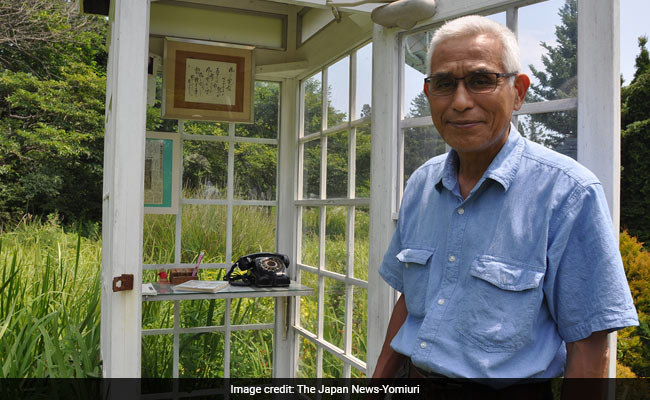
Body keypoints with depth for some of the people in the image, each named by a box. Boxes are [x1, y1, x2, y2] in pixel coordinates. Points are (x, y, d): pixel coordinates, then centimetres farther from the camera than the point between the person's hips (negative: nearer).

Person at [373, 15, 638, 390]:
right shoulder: (421, 184, 0)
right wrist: (379, 379, 7)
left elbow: (589, 345, -15)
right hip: (417, 372, 5)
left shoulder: (568, 192, -18)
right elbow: (409, 299, 8)